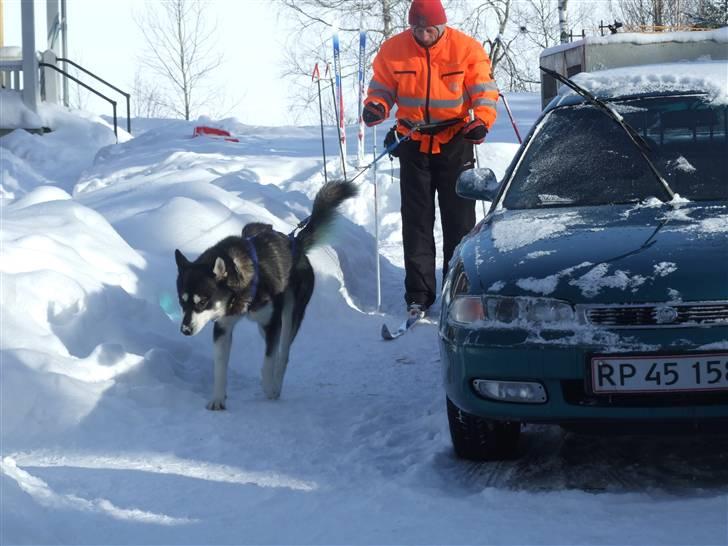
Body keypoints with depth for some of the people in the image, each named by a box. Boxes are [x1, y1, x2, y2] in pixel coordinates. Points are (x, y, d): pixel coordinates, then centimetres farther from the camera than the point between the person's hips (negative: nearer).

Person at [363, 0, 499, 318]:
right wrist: (376, 107, -18)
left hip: (455, 143, -1)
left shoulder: (467, 49, -10)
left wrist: (482, 121, -25)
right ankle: (419, 295, 8)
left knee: (459, 219, 3)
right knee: (416, 221, 3)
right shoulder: (393, 50, -6)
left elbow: (484, 90, -7)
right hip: (413, 145, 1)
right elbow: (382, 87, 4)